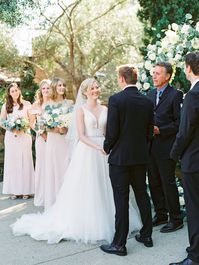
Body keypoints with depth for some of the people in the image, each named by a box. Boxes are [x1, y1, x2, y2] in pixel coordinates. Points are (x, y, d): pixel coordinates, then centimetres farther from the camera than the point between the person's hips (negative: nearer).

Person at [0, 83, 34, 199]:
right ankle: (14, 190, 9)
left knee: (25, 161, 0)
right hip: (11, 136, 2)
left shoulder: (27, 104, 2)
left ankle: (26, 190, 6)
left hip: (24, 136, -2)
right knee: (12, 162, 2)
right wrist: (11, 128, -9)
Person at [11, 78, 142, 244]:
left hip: (103, 151, 5)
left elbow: (107, 132, 10)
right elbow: (81, 135, -9)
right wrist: (97, 147, -20)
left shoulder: (105, 109, 11)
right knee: (85, 188, 0)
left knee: (103, 187, 9)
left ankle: (104, 221, 24)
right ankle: (84, 223, 13)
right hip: (86, 151, -4)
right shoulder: (81, 109, -2)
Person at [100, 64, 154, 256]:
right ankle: (146, 235, 28)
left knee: (121, 200, 0)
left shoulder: (115, 100, -13)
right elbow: (149, 132, 8)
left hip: (120, 157, -5)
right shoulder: (147, 102, 4)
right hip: (141, 157, 6)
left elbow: (112, 132, -15)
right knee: (142, 195, 17)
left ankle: (119, 244, 9)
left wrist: (106, 147, 3)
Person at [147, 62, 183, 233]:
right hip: (151, 146, 7)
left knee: (168, 183, 0)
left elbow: (180, 122, -12)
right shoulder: (151, 94, 14)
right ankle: (160, 215, 28)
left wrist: (160, 130, -19)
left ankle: (176, 219, 13)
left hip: (166, 147, -7)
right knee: (154, 183, 14)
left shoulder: (175, 95, -9)